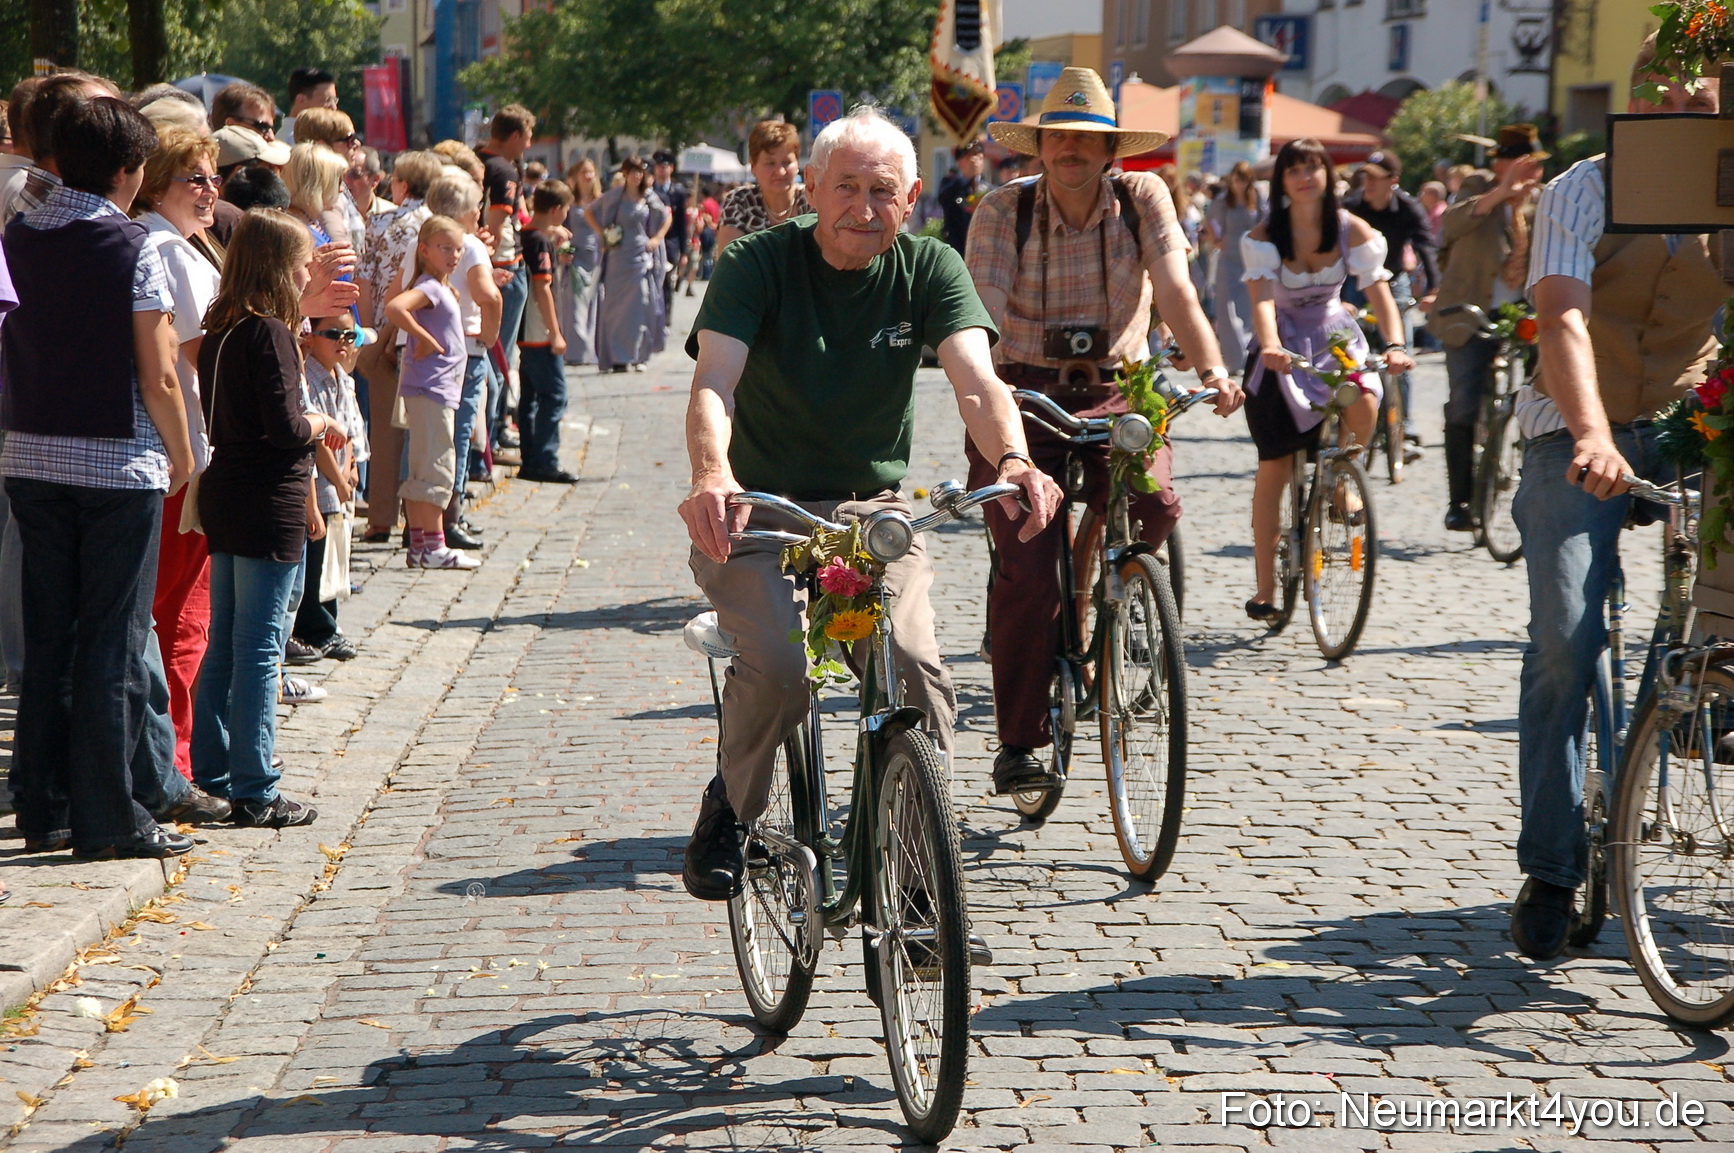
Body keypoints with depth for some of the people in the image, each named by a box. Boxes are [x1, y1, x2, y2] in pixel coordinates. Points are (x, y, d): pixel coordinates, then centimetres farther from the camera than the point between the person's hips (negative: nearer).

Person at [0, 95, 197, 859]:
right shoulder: (130, 247, -11)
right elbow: (159, 377, -11)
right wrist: (181, 455, 2)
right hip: (119, 464, -5)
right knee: (113, 644, 1)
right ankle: (105, 819, 4)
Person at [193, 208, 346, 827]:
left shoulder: (219, 330, 9)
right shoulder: (269, 333, -15)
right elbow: (284, 426, -21)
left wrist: (306, 427, 13)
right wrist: (323, 424, -1)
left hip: (223, 495, 9)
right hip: (269, 503, -9)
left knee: (224, 644, 14)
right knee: (259, 649, -4)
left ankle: (211, 776, 20)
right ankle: (255, 794, 0)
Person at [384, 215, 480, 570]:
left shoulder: (441, 288, 16)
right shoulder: (429, 287, -13)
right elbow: (394, 308, -30)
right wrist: (424, 339, -21)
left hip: (438, 391, 10)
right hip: (430, 390, -10)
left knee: (420, 472, 11)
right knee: (437, 470, -7)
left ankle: (419, 546, 16)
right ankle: (433, 547, -5)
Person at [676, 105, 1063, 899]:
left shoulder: (930, 269, -4)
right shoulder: (757, 264, -11)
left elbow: (975, 380, -20)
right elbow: (714, 383, -26)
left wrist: (1012, 460, -42)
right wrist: (712, 474, -48)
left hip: (870, 508, 2)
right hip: (757, 509, -2)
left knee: (914, 667, -22)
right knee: (776, 667, -26)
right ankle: (730, 810, 5)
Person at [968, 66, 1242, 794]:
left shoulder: (1142, 200, -1)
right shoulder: (1002, 211, -5)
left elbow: (1173, 291, -12)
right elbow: (984, 311, -16)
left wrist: (1212, 368, -29)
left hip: (1115, 392, 1)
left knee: (1156, 504, -27)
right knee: (1026, 570, -12)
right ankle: (1017, 742, 2)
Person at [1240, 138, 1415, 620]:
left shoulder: (1353, 231, -9)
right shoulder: (1263, 237, -13)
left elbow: (1379, 291, -16)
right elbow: (1262, 298, -26)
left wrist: (1396, 345, -35)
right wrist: (1270, 345, -47)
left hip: (1334, 334, 1)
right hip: (1282, 345, -1)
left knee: (1364, 402, -33)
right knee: (1274, 467, -4)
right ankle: (1265, 589, 4)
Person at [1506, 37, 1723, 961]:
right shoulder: (1583, 192, -7)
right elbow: (1564, 318, -22)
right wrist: (1592, 434, -39)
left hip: (1688, 431, 3)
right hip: (1582, 437, -3)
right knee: (1565, 638, -14)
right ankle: (1550, 870, -7)